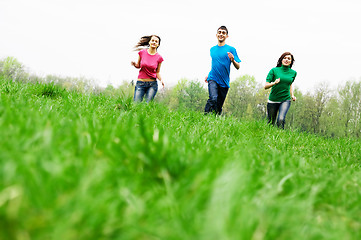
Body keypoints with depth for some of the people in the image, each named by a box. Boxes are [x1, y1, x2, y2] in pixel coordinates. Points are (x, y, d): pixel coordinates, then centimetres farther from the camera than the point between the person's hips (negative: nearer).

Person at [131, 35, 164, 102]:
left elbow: (157, 72, 7)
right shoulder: (142, 52, 0)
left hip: (152, 84, 0)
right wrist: (134, 64, -9)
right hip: (140, 83, 0)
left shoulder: (159, 58, -1)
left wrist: (161, 80, -12)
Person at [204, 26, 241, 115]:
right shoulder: (212, 49, 12)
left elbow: (238, 67, -2)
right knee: (213, 99, -24)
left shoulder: (231, 49, 1)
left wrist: (233, 60, -21)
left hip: (224, 82, -1)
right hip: (212, 79, 1)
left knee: (219, 106, 3)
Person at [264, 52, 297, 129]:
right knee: (270, 122, 6)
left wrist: (292, 95, 9)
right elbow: (266, 86, -6)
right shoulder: (274, 70, -4)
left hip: (285, 100, 1)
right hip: (273, 100, -1)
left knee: (281, 119, -24)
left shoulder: (293, 73, 4)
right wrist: (274, 83, -24)